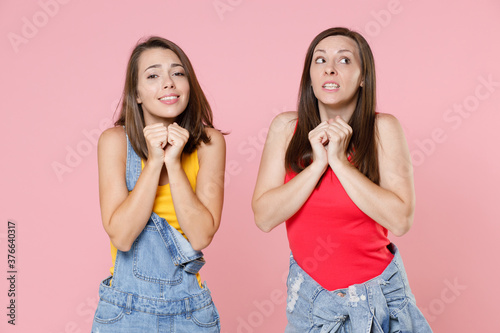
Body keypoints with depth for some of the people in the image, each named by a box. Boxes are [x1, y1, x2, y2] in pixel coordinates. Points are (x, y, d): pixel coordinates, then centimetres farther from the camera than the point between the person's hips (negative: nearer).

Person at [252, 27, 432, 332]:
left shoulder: (383, 129, -12)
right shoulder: (286, 127, -7)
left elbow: (401, 221, -20)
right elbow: (264, 217, -13)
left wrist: (338, 160, -23)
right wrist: (318, 164, -22)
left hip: (377, 292, -1)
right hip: (310, 292, 2)